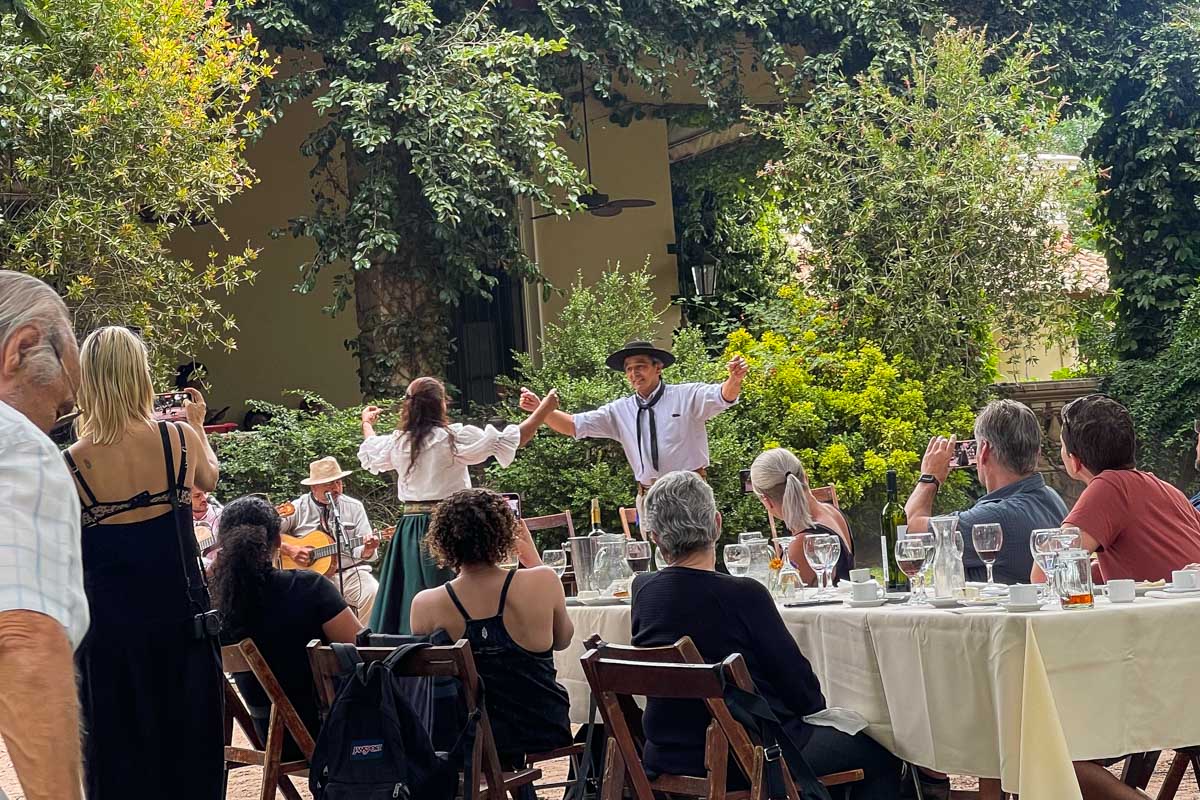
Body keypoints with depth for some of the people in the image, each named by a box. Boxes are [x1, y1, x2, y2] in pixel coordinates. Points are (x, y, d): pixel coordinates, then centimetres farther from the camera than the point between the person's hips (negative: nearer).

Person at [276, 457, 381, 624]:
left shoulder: (354, 507, 9)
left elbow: (361, 552, 5)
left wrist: (367, 549, -19)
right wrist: (289, 550, -17)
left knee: (374, 593, -27)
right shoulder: (297, 508, 3)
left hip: (350, 571, 2)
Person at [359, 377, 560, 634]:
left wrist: (367, 423, 49)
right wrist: (544, 409, 1)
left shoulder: (397, 442, 5)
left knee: (408, 602, 10)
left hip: (410, 530, 6)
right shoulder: (453, 437, -11)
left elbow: (369, 454, 29)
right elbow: (513, 439, -10)